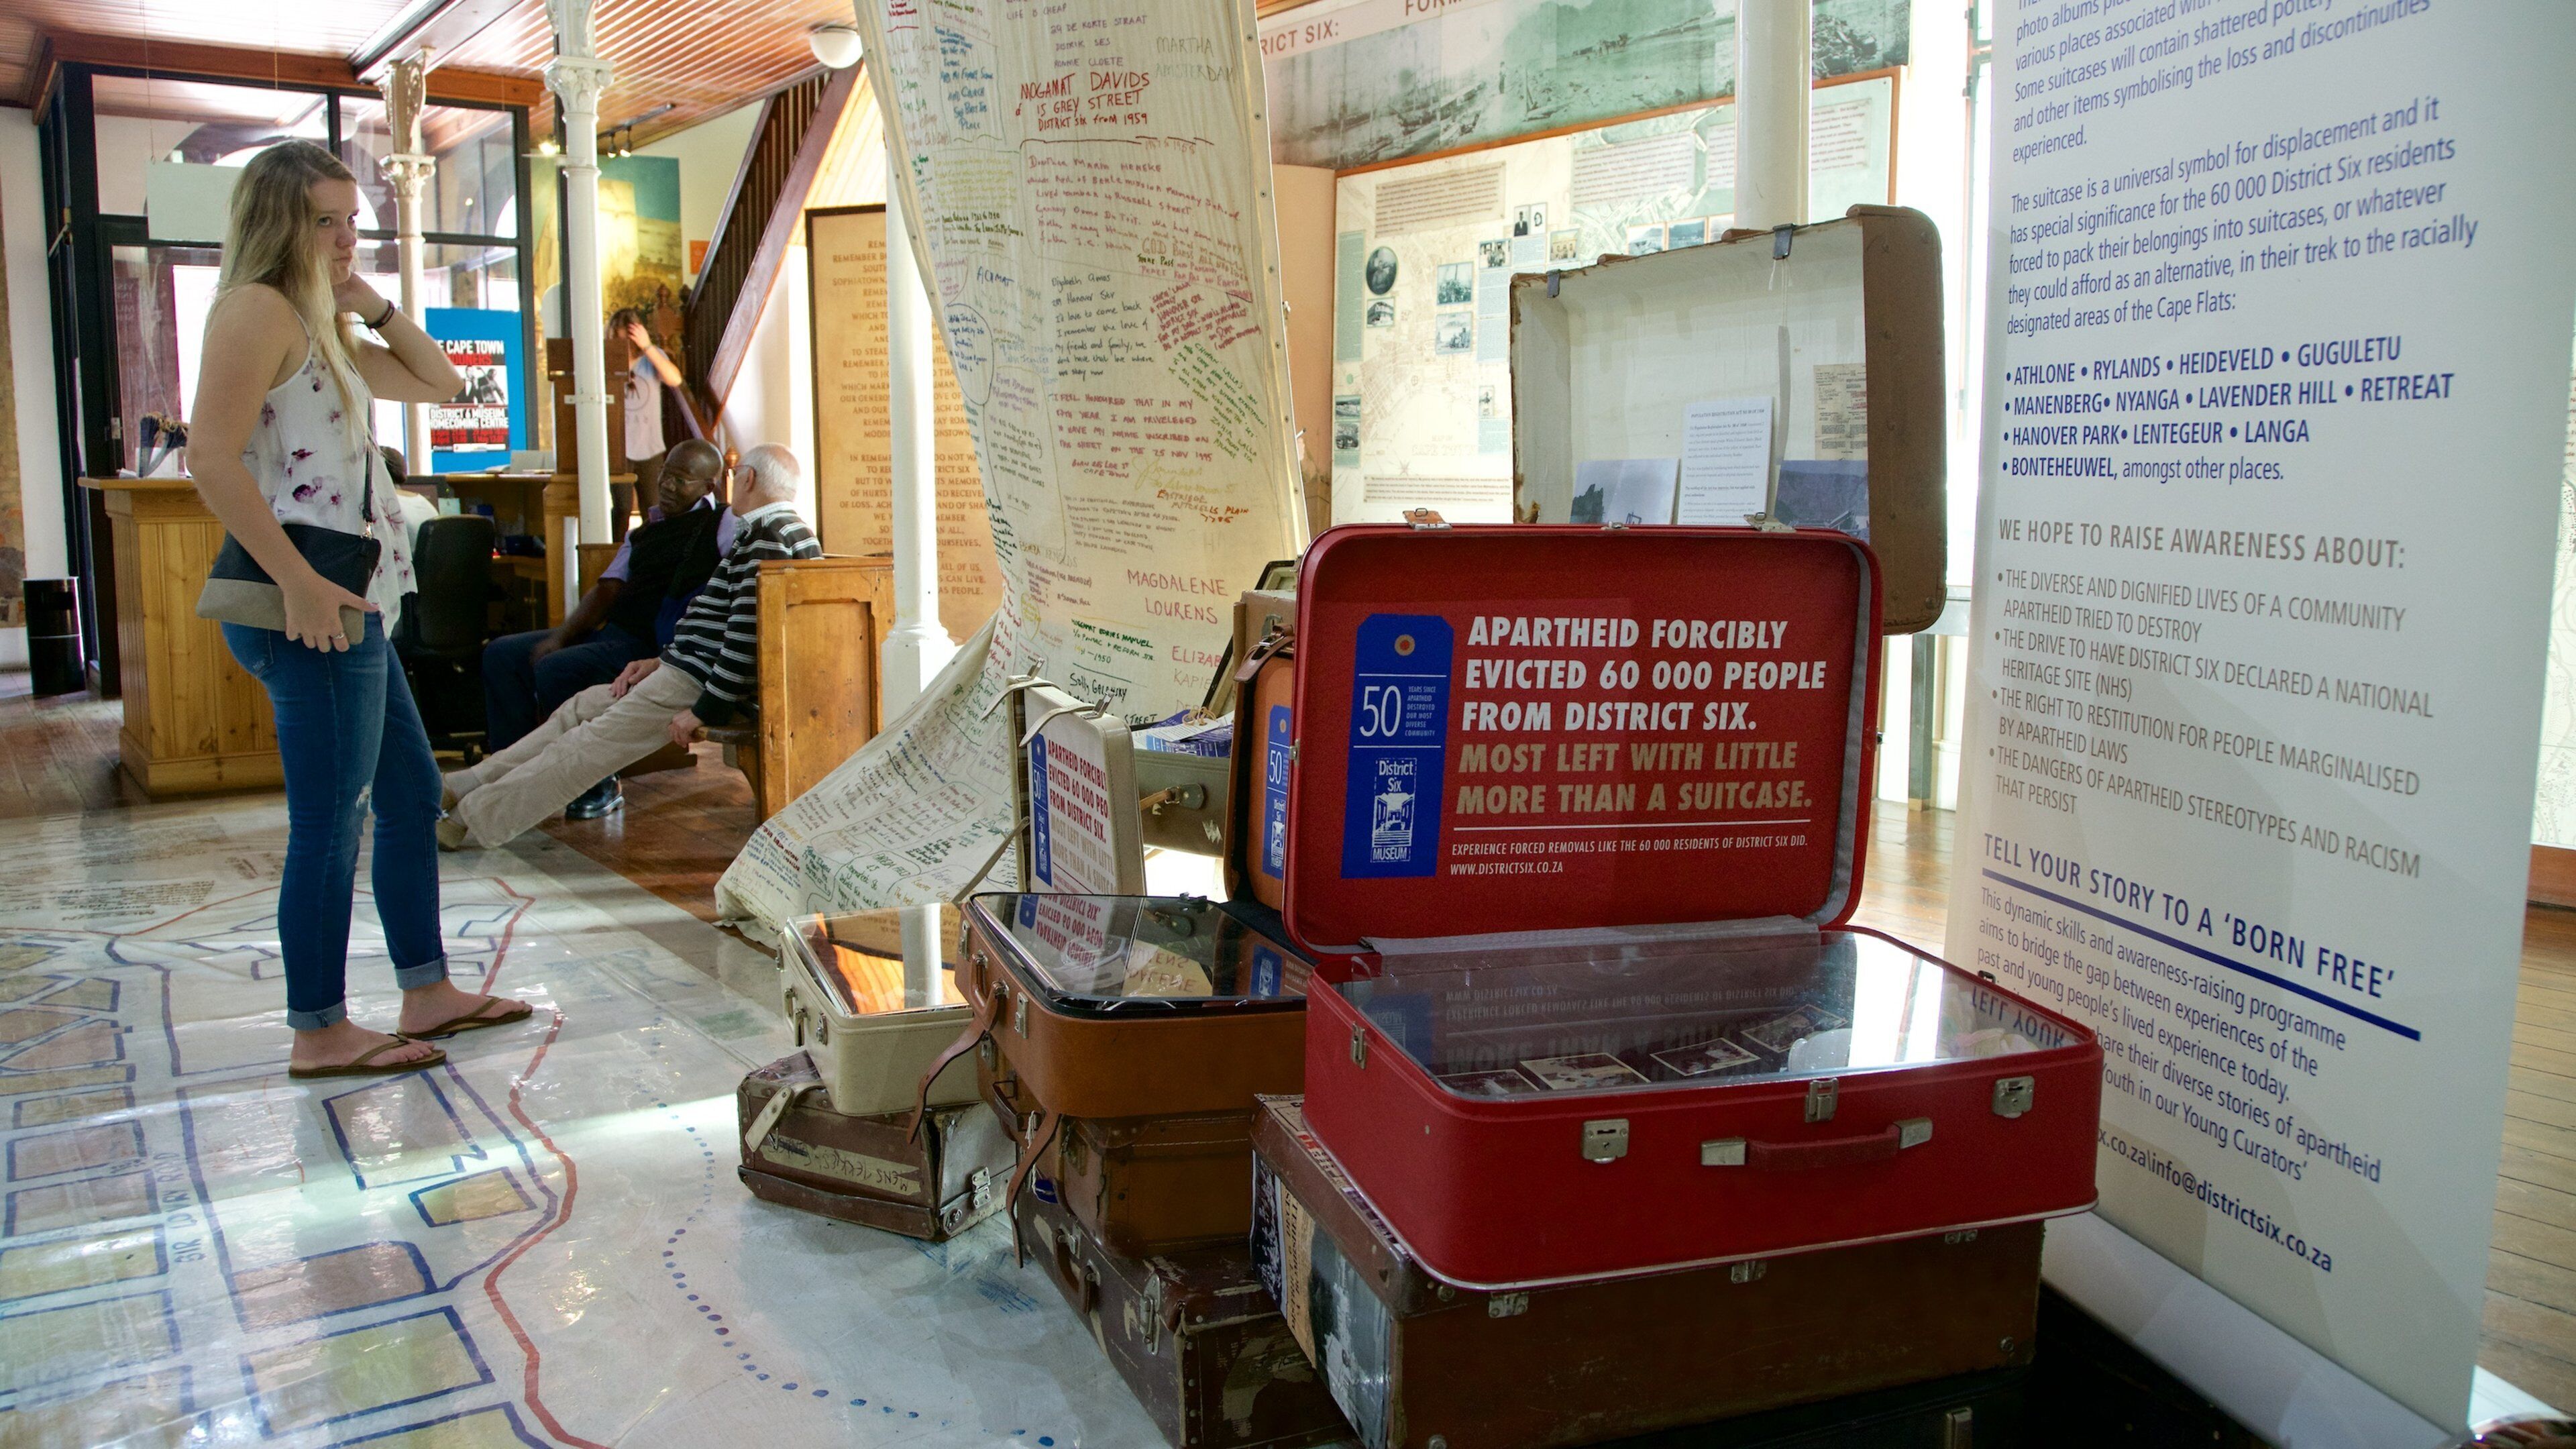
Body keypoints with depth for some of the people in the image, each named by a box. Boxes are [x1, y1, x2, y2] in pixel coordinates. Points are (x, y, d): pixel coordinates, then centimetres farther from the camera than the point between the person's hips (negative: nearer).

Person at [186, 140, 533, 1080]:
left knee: (411, 793, 15)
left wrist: (373, 307, 12)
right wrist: (301, 583, -23)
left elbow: (441, 383, 27)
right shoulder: (259, 308, -9)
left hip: (350, 605, 11)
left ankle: (427, 992, 24)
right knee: (330, 820, -5)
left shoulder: (320, 327, 21)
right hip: (311, 609, -11)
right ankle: (320, 1031, 5)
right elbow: (213, 459, -20)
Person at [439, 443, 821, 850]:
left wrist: (706, 709, -23)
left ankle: (468, 820, 1)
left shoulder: (768, 533, -16)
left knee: (592, 741, -6)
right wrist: (661, 661, 17)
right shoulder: (781, 529, 18)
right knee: (581, 707, 11)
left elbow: (749, 627, -26)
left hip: (695, 683, -10)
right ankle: (461, 789, 13)